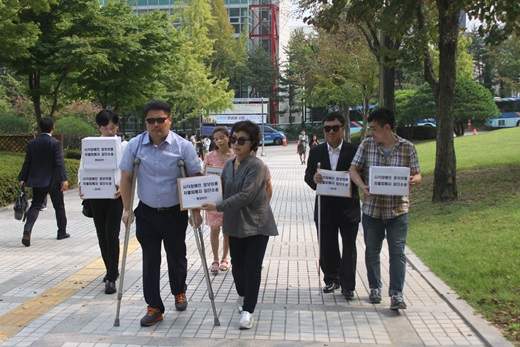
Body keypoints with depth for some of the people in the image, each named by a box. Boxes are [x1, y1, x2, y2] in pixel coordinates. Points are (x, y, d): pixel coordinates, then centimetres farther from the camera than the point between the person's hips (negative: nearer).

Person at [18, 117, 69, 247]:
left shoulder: (32, 144, 2)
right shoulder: (55, 143, -11)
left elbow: (27, 163, 5)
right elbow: (59, 163, -17)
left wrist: (22, 179, 11)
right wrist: (64, 179, -19)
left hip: (37, 181, 3)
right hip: (53, 181, -3)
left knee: (35, 206, 5)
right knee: (59, 206, 12)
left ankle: (27, 230, -16)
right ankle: (62, 232, 23)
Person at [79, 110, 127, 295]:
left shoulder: (123, 146, 0)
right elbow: (83, 167, 5)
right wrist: (82, 185, -13)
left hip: (115, 195, -3)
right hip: (95, 194, 3)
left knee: (112, 234, -10)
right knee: (102, 235, 12)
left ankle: (111, 278, -7)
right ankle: (111, 271, 29)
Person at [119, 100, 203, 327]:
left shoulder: (183, 146, -9)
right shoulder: (134, 145, -4)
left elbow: (195, 179, -3)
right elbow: (126, 178, 4)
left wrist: (196, 211, -5)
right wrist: (127, 209, 0)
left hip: (175, 212, -1)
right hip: (146, 213, 1)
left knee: (176, 256, 13)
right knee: (150, 261, 4)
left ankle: (179, 292, 41)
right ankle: (154, 307, 14)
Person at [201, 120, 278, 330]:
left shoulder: (257, 166, -17)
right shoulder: (229, 165, 7)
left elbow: (245, 195, -26)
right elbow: (223, 190, 16)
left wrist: (218, 207, -28)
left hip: (256, 224, -6)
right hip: (235, 224, 7)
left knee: (252, 267, -5)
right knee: (237, 265, 13)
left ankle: (248, 311, 1)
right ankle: (243, 297, 37)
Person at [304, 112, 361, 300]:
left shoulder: (354, 151, -4)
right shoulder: (316, 152, 5)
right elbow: (308, 175, 3)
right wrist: (313, 179, -19)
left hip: (348, 206, -3)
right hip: (325, 206, 3)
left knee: (349, 247, 5)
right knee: (327, 247, 11)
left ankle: (347, 285, 12)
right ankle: (331, 279, 27)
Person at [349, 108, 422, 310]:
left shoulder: (407, 147, -3)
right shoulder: (367, 145, 0)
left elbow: (417, 175, 3)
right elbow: (354, 170, -1)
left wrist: (413, 180, -21)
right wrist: (363, 187, -20)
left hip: (398, 209, -2)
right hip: (372, 208, 2)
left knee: (397, 252, -5)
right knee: (372, 250, 12)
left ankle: (396, 294, -2)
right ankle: (375, 288, 29)